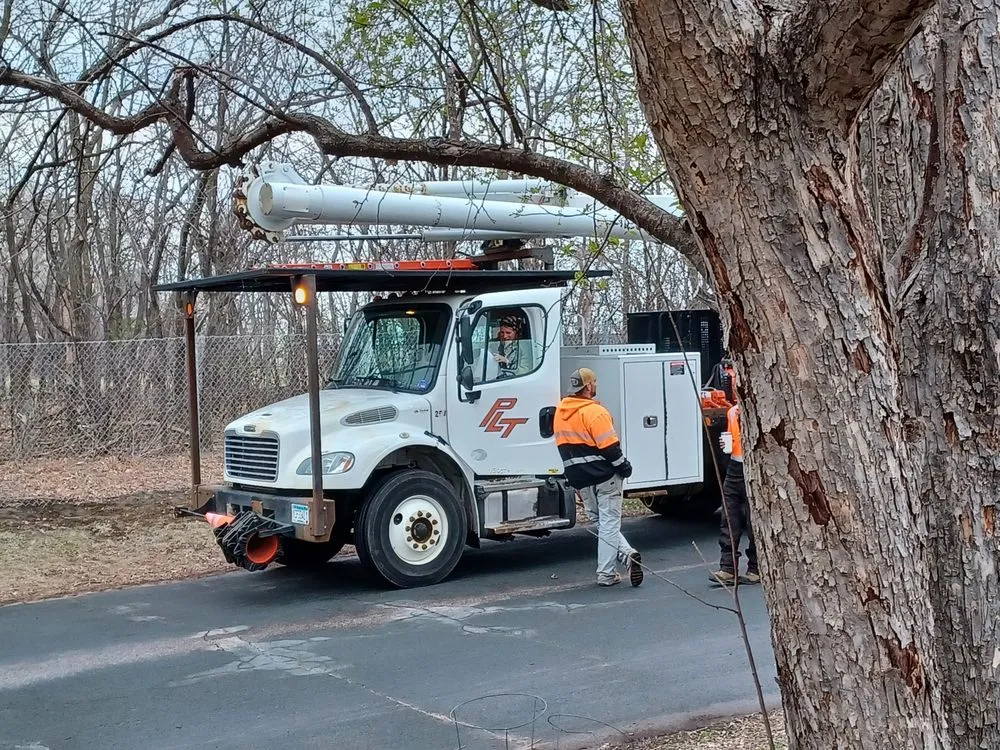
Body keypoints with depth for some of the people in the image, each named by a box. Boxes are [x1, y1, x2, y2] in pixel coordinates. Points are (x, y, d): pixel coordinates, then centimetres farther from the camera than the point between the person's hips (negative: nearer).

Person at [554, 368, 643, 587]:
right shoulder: (594, 411, -17)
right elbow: (609, 446, -19)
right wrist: (624, 467, -7)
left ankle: (625, 553, 0)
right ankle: (606, 573, -3)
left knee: (602, 522, 15)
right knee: (609, 523, 0)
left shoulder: (560, 412, 8)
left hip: (579, 479, 7)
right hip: (604, 475, -6)